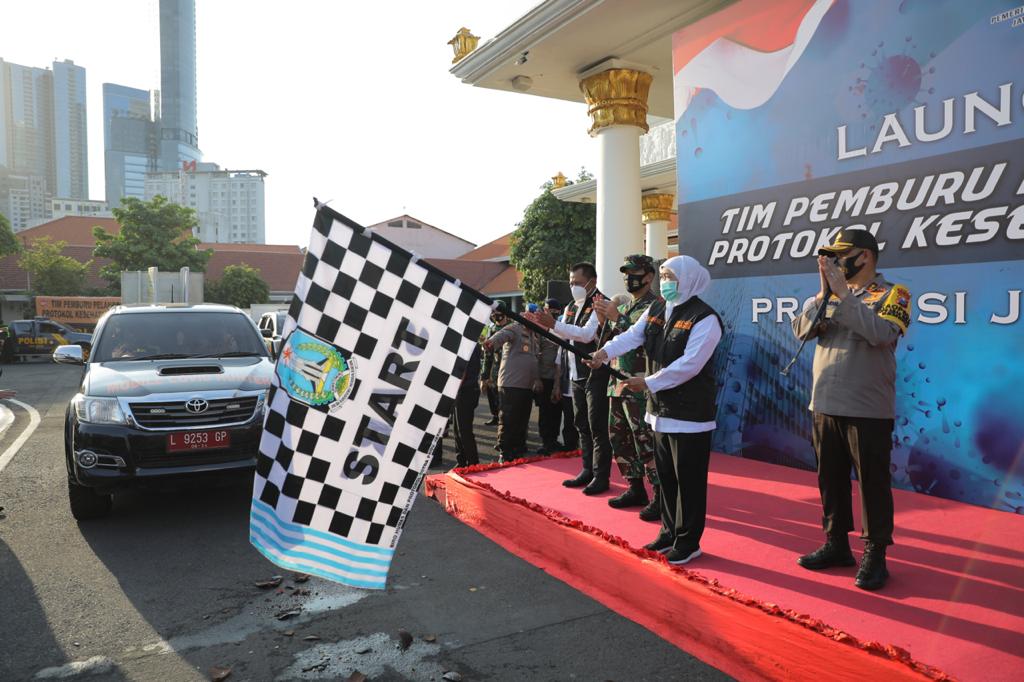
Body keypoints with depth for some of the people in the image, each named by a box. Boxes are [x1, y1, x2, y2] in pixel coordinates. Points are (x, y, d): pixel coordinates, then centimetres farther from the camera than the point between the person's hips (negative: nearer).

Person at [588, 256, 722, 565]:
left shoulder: (704, 318, -16)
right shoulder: (656, 310, 9)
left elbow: (688, 365, -23)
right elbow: (632, 335, -2)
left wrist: (648, 382, -20)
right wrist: (605, 351, -20)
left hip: (690, 413, -8)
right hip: (661, 409, 8)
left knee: (689, 479, 2)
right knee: (665, 475, 17)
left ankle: (688, 542, 16)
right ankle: (670, 532, 32)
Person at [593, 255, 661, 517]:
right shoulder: (622, 306, 17)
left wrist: (618, 318, -20)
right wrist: (602, 322, 2)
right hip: (618, 385, 9)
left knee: (647, 443, -6)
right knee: (620, 440, 13)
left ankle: (660, 497, 3)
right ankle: (636, 489, 25)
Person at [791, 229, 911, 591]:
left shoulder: (892, 294, -4)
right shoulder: (830, 294, 11)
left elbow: (881, 333, -23)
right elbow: (802, 329, -1)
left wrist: (843, 295, -20)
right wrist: (825, 293, -11)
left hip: (868, 411, -5)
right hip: (825, 407, 6)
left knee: (873, 484, 4)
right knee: (831, 480, 15)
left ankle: (875, 554, 17)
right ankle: (836, 544, 29)